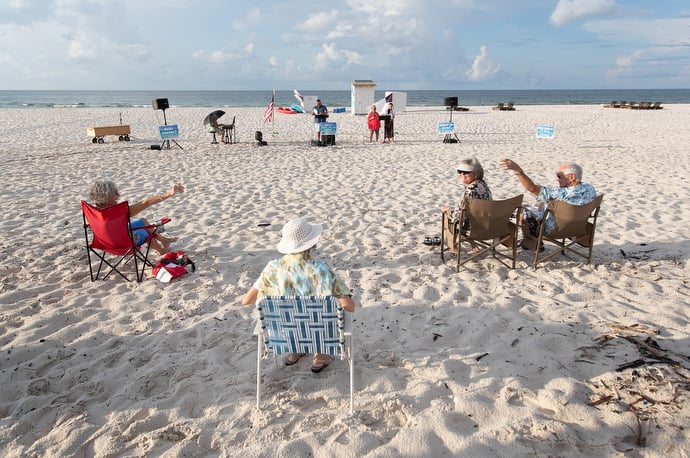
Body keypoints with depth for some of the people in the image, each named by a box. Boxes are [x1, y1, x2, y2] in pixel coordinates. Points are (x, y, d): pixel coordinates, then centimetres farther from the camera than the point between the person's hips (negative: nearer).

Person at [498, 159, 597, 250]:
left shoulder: (561, 194, -42)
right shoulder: (590, 188, -19)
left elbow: (532, 188, -43)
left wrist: (518, 170, -50)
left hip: (554, 230, -7)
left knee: (524, 211, 14)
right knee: (542, 204, 28)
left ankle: (532, 244, 36)